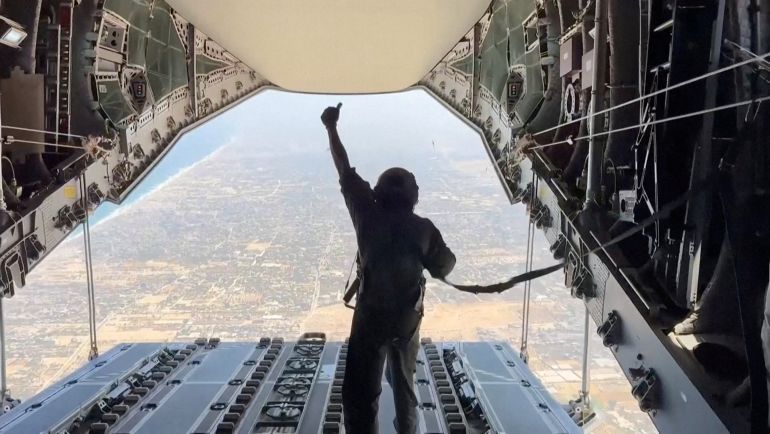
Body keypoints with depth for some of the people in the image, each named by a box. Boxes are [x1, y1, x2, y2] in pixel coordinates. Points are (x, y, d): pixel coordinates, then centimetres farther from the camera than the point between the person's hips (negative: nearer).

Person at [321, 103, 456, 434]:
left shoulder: (369, 216, -10)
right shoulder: (423, 228, -7)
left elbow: (345, 172, -4)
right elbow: (444, 268, 0)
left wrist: (332, 128, 4)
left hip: (370, 317, -3)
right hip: (408, 318, 3)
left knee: (360, 392, 3)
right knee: (404, 380, 27)